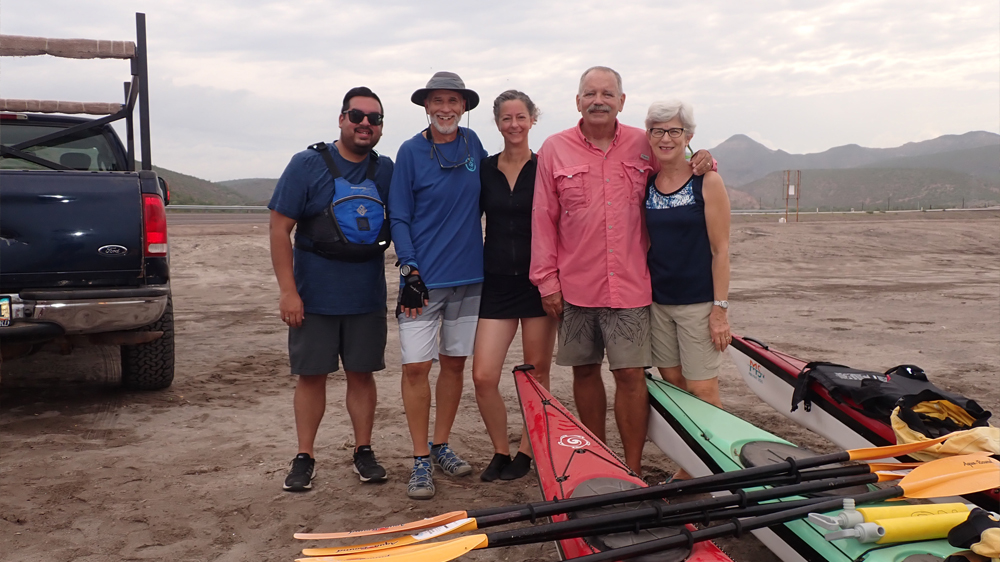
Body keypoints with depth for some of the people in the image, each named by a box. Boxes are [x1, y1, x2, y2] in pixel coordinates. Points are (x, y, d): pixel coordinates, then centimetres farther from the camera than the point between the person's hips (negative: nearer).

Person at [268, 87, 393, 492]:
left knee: (362, 373, 9)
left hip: (367, 296, 3)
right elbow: (279, 228, -8)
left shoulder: (386, 172, 5)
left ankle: (363, 451, 23)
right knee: (311, 375, 5)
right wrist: (288, 290, -13)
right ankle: (305, 456, 18)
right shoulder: (307, 165, -6)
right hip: (313, 297, -2)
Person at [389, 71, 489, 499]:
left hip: (468, 275, 4)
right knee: (416, 366, -6)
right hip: (423, 279, -4)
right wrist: (410, 270, -12)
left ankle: (441, 445, 24)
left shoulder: (473, 144, 6)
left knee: (454, 363, 10)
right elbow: (399, 218, -3)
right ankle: (421, 461, 5)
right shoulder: (410, 152, -3)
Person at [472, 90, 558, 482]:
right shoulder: (484, 170, 7)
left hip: (537, 283, -2)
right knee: (483, 376, -5)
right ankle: (501, 452, 15)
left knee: (536, 375, 6)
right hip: (497, 283, 2)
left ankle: (526, 453, 23)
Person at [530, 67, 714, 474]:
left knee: (630, 373, -3)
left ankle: (632, 469, 9)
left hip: (629, 285, 0)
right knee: (585, 370, 10)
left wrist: (699, 163, 0)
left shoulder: (643, 146, 5)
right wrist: (547, 280, 0)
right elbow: (543, 219, 3)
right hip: (574, 285, 1)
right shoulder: (554, 149, 3)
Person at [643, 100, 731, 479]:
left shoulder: (707, 181, -6)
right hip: (658, 301, 5)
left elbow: (720, 249, -9)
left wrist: (720, 309, -13)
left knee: (702, 390, -3)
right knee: (672, 384, 9)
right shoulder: (645, 183, 7)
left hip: (698, 301, -5)